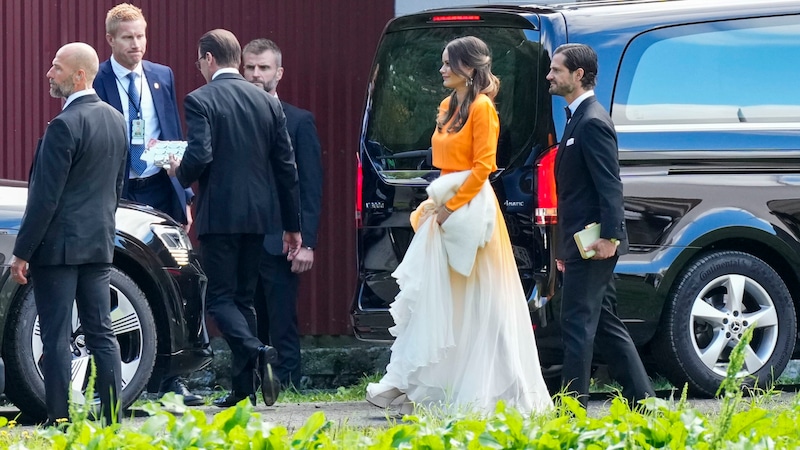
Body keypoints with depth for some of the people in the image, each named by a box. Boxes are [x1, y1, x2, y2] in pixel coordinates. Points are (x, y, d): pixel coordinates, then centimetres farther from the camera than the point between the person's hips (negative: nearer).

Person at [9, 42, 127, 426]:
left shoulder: (65, 125, -17)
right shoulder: (116, 121, 9)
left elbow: (45, 197, -17)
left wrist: (22, 252, -13)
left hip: (59, 246, -8)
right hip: (100, 244, 8)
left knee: (56, 337, -4)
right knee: (101, 333, 9)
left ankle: (58, 420, -4)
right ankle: (112, 416, 8)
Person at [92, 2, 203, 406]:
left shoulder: (162, 77, 11)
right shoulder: (95, 82, -3)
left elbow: (176, 139, 14)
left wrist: (183, 195, 9)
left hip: (161, 191, 4)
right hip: (117, 195, -4)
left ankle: (171, 378, 5)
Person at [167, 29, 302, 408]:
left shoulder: (200, 101, -8)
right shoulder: (268, 103, 9)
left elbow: (200, 156, -20)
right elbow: (286, 167, 10)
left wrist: (180, 172, 4)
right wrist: (292, 225, 15)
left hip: (219, 215, -6)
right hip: (257, 215, 6)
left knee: (221, 297, 0)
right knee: (243, 297, 13)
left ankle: (256, 354, -26)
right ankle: (243, 387, 11)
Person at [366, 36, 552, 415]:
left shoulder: (481, 107, -10)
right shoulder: (448, 107, 16)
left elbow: (483, 165, -15)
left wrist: (453, 205, -16)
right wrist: (438, 202, 10)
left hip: (470, 209, -9)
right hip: (444, 207, 9)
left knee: (478, 304, -3)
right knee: (427, 296, 3)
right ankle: (407, 384, 2)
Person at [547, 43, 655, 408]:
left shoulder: (592, 122, -14)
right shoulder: (579, 119, 18)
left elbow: (609, 185, -20)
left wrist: (609, 237, -26)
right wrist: (564, 248, 23)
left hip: (591, 245, -11)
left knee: (577, 325, -9)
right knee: (605, 325, 12)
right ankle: (641, 401, 15)